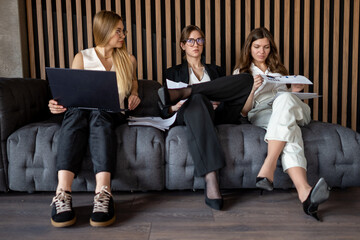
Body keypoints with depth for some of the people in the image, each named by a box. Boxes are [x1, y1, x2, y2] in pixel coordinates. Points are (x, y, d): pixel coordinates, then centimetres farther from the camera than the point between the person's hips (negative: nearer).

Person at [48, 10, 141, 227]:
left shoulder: (128, 60, 18)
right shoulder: (82, 58, 12)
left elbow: (133, 81, 35)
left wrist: (134, 94, 11)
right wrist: (58, 104, -16)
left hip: (113, 113, 0)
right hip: (82, 110, 0)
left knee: (98, 114, -38)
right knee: (75, 112, -38)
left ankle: (103, 194, -57)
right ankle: (63, 194, -53)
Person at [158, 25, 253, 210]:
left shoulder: (215, 70, 33)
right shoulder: (173, 73, 25)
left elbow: (229, 95, 21)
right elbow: (165, 110, 14)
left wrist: (218, 104, -4)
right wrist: (175, 107, -11)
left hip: (216, 114, 3)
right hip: (190, 113, -2)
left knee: (246, 79, -21)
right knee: (197, 100, -43)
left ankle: (184, 92, -33)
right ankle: (211, 182, -55)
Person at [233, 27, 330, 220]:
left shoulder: (278, 69, 33)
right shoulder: (241, 72, 20)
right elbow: (244, 111, 9)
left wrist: (293, 91, 6)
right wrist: (252, 89, -12)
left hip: (295, 111, 3)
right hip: (261, 113, -2)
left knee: (283, 99, -38)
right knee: (289, 131, -40)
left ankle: (268, 167, -54)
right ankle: (304, 191, -61)